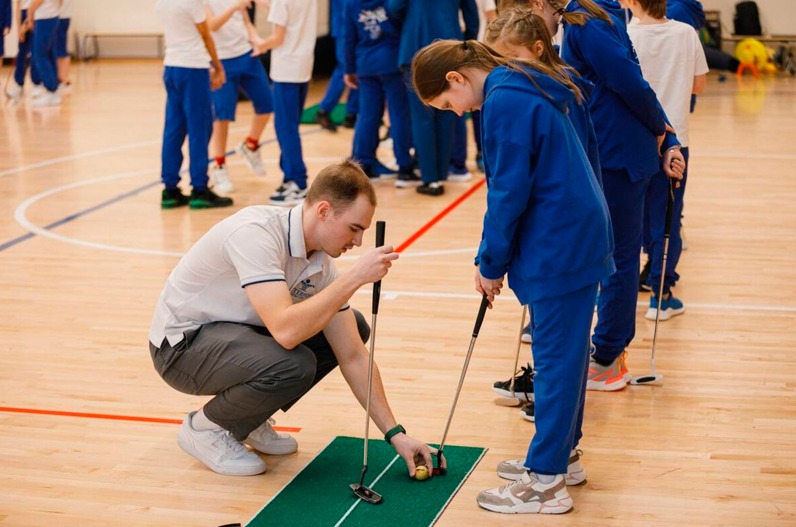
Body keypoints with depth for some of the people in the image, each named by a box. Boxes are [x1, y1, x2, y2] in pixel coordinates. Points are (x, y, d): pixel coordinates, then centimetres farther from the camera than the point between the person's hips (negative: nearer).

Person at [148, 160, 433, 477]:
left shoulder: (321, 261, -6)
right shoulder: (255, 233, -30)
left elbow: (352, 356, -2)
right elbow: (286, 331, -42)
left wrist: (395, 434, -6)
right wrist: (355, 276, -38)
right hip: (182, 344, -8)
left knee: (354, 328, 4)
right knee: (293, 365, -34)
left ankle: (248, 420, 11)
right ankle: (205, 427, -5)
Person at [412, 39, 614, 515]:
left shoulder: (505, 100, -16)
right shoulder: (524, 88, 14)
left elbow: (509, 190, -18)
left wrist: (492, 263, -6)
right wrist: (494, 259, 15)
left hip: (560, 247, -10)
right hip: (579, 236, 10)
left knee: (556, 359, -3)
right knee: (566, 352, 18)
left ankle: (546, 481, 4)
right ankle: (562, 454, 30)